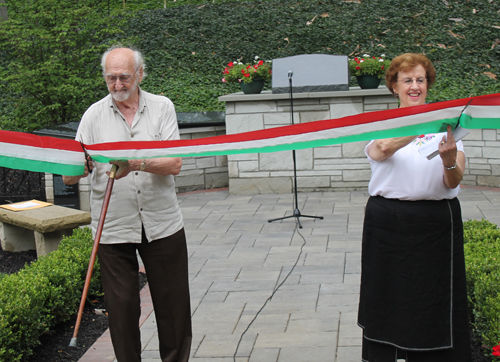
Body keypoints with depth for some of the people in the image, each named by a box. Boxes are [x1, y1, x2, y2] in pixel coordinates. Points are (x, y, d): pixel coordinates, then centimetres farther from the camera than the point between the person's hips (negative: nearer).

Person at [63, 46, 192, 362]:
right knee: (122, 307, 4)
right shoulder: (94, 115, 0)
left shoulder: (162, 107, 1)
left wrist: (139, 163, -29)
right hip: (113, 229, 0)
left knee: (173, 304, 10)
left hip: (162, 225, 0)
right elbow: (70, 178, -4)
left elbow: (174, 165, -11)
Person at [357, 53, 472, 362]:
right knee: (387, 297, 5)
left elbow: (454, 182, -5)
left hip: (436, 223, 1)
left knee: (434, 299, 4)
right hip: (388, 221, -1)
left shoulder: (445, 125, 6)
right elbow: (383, 149, -22)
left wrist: (449, 161, -27)